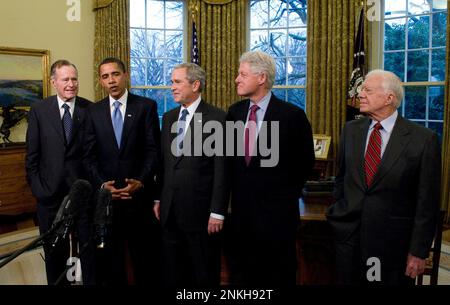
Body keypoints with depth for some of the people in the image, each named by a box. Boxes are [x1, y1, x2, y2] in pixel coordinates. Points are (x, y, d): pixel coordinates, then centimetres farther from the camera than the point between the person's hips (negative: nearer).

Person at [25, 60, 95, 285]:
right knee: (54, 249, 16)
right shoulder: (38, 110, 1)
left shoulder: (90, 109, -3)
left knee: (89, 245, 9)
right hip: (50, 190, 1)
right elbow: (32, 154, 2)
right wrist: (36, 187, -3)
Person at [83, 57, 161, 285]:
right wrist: (102, 184, -11)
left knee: (145, 254, 9)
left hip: (139, 193, -2)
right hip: (106, 195, 2)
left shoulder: (146, 106, 0)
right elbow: (89, 155, 3)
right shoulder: (93, 112, 7)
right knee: (110, 255, 14)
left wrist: (141, 181, -16)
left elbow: (153, 149, -5)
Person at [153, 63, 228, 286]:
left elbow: (221, 168, -13)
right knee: (172, 271, 16)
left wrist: (217, 212, -14)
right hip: (170, 208, 6)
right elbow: (163, 161, 14)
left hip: (199, 209, -6)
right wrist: (158, 199, 11)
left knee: (204, 274, 9)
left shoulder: (216, 118, -10)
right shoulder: (168, 117, 11)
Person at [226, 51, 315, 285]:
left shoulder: (291, 115, -11)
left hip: (276, 209, -4)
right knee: (242, 273, 14)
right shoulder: (234, 112, 4)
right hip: (241, 207, 5)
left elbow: (305, 161, -1)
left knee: (279, 275, 9)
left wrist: (288, 193, 2)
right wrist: (237, 188, 9)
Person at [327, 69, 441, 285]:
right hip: (348, 234, 4)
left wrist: (419, 251, -7)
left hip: (393, 242, -3)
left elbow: (427, 202, -8)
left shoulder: (423, 139, -10)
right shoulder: (351, 130, 3)